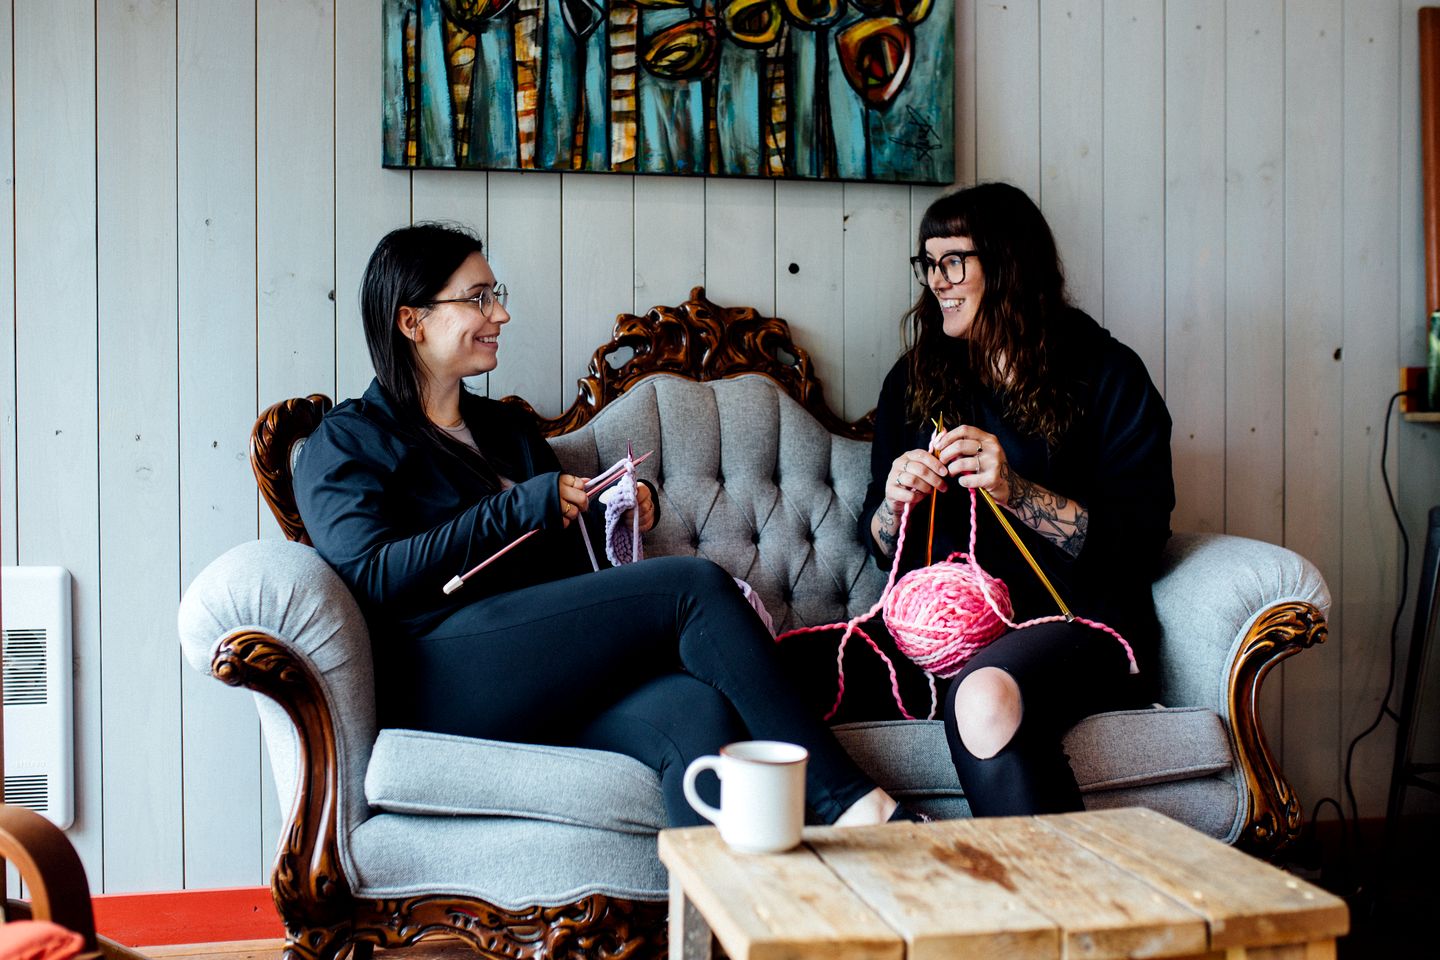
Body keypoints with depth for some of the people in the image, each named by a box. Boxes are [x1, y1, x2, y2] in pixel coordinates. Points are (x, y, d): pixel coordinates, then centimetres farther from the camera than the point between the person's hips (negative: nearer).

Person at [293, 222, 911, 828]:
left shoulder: (506, 428, 30)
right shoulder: (345, 443, 10)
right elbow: (372, 576, -8)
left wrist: (620, 515, 10)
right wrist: (523, 506, -10)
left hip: (546, 681, 6)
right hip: (438, 676, -6)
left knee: (698, 707, -29)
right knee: (696, 585, -22)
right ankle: (847, 802, -22)